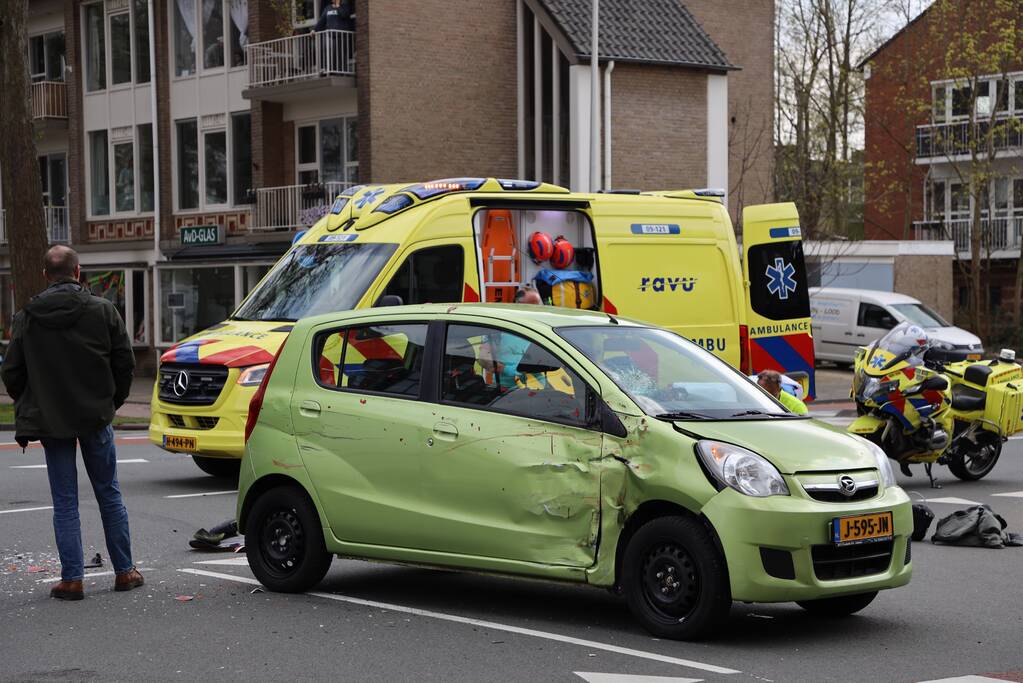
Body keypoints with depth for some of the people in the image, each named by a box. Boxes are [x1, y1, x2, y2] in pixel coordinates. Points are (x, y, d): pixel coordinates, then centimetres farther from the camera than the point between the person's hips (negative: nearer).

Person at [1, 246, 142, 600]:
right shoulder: (103, 311, -5)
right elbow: (125, 362, -3)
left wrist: (28, 410, 15)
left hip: (51, 421, 0)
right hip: (96, 417, 0)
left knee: (65, 501, 5)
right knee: (109, 495, 11)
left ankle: (72, 578, 2)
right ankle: (124, 571, 14)